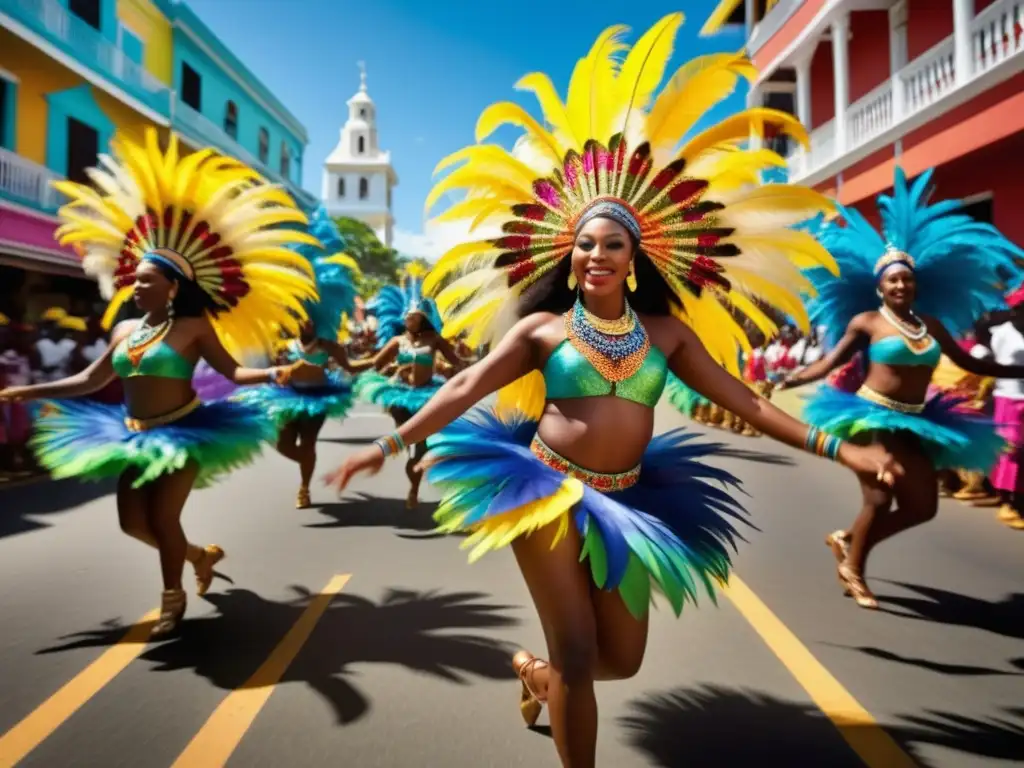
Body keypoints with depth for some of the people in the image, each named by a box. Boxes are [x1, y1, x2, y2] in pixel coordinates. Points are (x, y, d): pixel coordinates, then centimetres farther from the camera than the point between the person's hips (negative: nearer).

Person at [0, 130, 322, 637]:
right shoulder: (124, 331, 8)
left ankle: (173, 597, 19)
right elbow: (90, 380, 16)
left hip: (184, 433, -7)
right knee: (133, 521, 10)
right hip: (135, 437, 7)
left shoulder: (194, 328, -10)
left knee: (163, 518, -4)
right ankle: (201, 555, 34)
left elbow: (231, 371, -14)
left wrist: (274, 375, -32)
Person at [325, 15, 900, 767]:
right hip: (546, 491, -3)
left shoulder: (666, 331, 4)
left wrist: (834, 448, -5)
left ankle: (536, 669, 44)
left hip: (625, 502, 4)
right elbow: (465, 388, -6)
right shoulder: (541, 328, -2)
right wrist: (391, 443, -14)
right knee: (577, 655, -2)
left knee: (622, 658, 12)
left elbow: (742, 400, 2)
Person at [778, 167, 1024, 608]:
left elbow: (968, 363, 15)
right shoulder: (866, 321, -5)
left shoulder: (932, 323, 9)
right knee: (879, 499, -4)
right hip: (873, 416, -6)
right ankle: (853, 571, 20)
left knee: (922, 507, 6)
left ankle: (847, 539, 24)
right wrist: (787, 380, -18)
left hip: (917, 421, 6)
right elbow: (830, 363, -6)